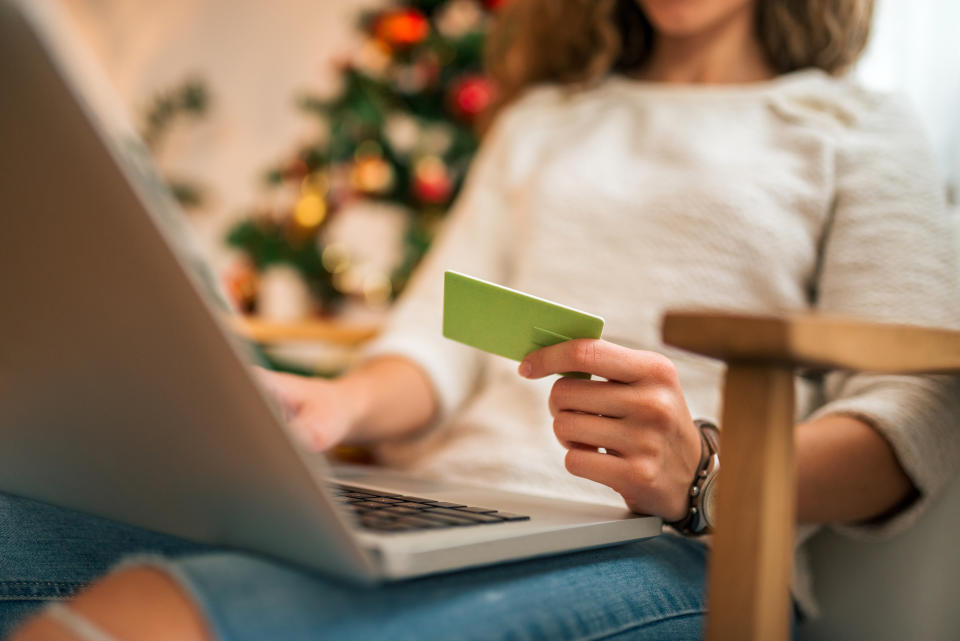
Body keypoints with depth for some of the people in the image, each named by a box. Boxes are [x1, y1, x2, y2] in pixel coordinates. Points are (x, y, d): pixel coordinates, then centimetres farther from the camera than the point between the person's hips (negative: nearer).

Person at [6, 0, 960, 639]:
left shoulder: (861, 130, 16)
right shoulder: (541, 118, 27)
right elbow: (440, 333, 16)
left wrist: (708, 480, -20)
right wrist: (343, 404, -8)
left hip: (676, 554, -3)